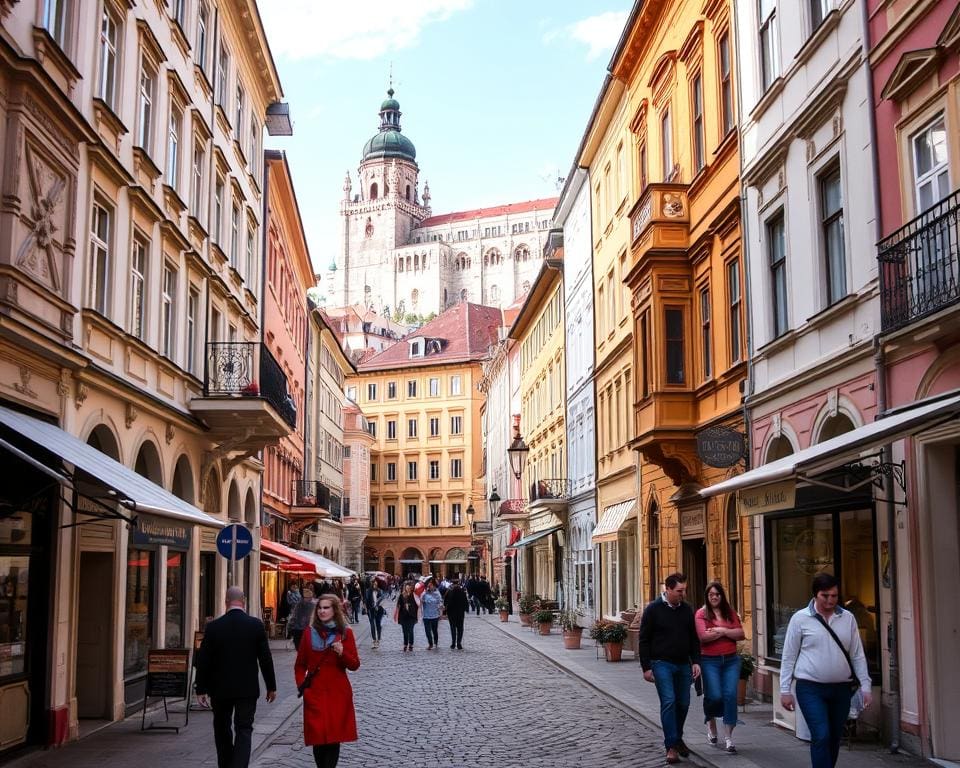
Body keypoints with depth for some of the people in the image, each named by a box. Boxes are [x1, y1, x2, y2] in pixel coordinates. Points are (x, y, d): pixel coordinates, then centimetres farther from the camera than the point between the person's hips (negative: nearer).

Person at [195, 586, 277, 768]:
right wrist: (271, 686, 6)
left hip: (220, 688, 1)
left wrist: (201, 689, 5)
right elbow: (265, 658, -4)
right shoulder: (256, 625, -7)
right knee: (244, 730, 2)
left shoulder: (213, 627, -7)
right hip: (248, 689, -1)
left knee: (222, 729, 18)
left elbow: (203, 661, -4)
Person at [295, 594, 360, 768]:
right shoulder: (309, 633, 6)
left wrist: (342, 653, -16)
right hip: (315, 693, 1)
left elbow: (354, 665, 2)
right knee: (318, 735, -4)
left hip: (338, 694, -1)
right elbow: (300, 665, 13)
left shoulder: (345, 633, 3)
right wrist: (301, 685, -2)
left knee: (334, 736, -1)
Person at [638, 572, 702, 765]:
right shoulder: (653, 610, -6)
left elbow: (694, 638, 15)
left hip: (683, 664, 5)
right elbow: (644, 640, -4)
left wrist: (696, 661, 5)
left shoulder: (687, 610, 7)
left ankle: (677, 739, 29)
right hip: (662, 664, -5)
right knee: (668, 701, -13)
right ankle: (671, 746, -8)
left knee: (683, 703, 9)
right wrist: (646, 667, -8)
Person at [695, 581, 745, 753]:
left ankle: (728, 737, 2)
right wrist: (728, 632, -7)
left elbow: (741, 634, 0)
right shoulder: (701, 614, -1)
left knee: (730, 695, -5)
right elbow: (703, 636, -15)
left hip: (731, 660, 3)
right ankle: (710, 720, 25)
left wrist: (722, 630, -11)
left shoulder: (730, 613, 9)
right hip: (710, 661, -3)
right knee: (715, 696, -8)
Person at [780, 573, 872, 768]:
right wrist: (785, 690, -3)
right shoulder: (800, 618, -3)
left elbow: (858, 656, 10)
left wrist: (865, 686, 3)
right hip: (811, 688, -4)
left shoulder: (848, 618, 6)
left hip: (841, 688, 4)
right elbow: (788, 657, 0)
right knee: (821, 736, -13)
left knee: (834, 739, 11)